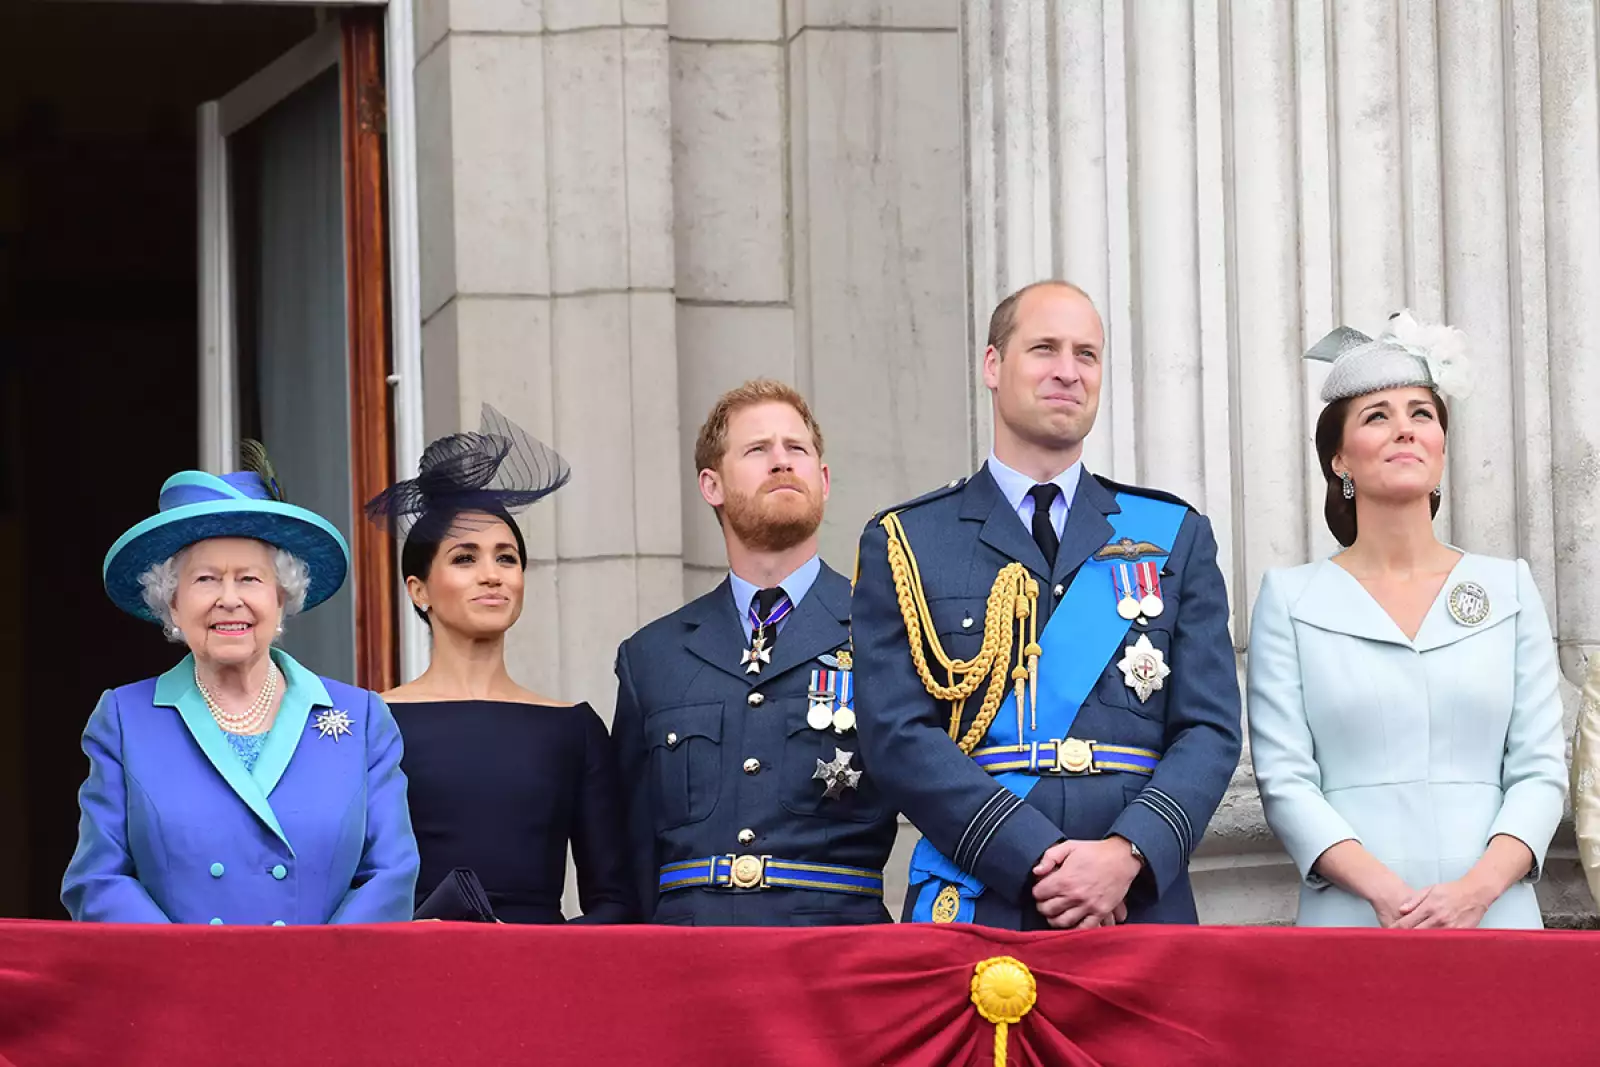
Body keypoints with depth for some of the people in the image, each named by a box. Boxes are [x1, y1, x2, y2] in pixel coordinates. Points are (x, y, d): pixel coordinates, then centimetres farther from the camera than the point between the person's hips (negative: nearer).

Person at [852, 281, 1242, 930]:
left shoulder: (1176, 537, 14)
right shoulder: (903, 544, 8)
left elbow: (1210, 729, 6)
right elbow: (897, 735, -3)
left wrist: (1128, 853, -12)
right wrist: (1037, 861, -14)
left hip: (1142, 908, 2)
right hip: (973, 914, -1)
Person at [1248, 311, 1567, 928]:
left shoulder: (1509, 588, 10)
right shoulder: (1290, 599, 5)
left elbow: (1539, 769, 5)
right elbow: (1284, 779, -2)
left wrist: (1478, 889, -13)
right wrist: (1384, 892, -16)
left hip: (1495, 915, 1)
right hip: (1350, 921, -1)